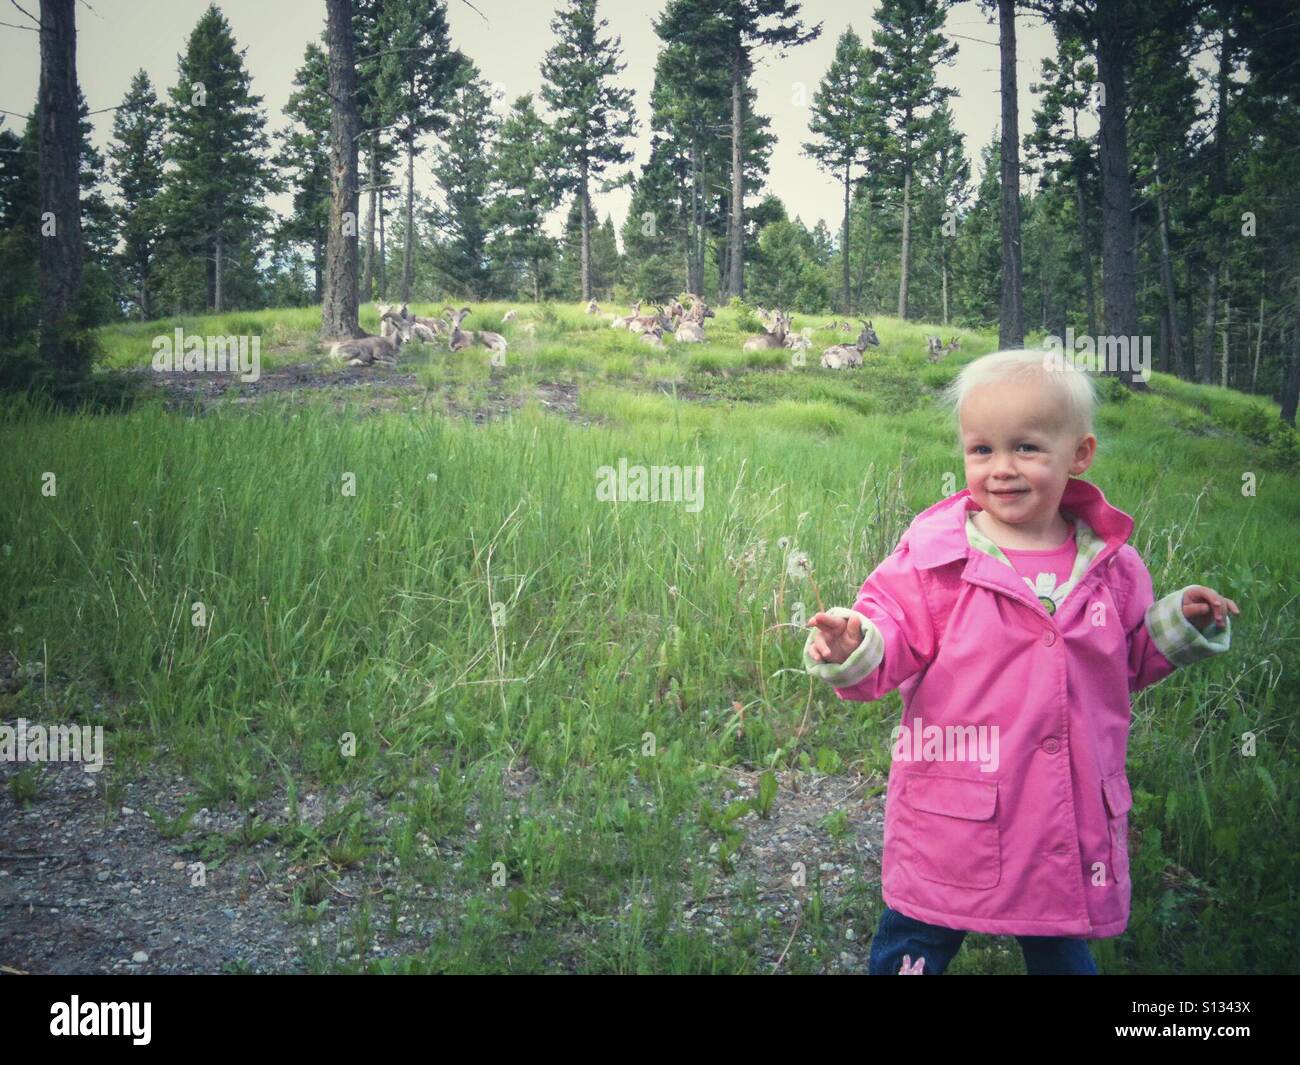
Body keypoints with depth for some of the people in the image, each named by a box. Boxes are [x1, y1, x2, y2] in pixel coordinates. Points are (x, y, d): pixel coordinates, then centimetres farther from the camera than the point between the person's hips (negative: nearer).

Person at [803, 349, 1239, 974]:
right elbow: (894, 636, -13)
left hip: (1071, 817, 3)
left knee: (1062, 950, 22)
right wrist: (854, 649, -34)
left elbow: (1129, 660, 15)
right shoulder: (935, 554, -11)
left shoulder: (1110, 563, 1)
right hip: (953, 816, -3)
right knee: (914, 944, 11)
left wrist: (1179, 623, -1)